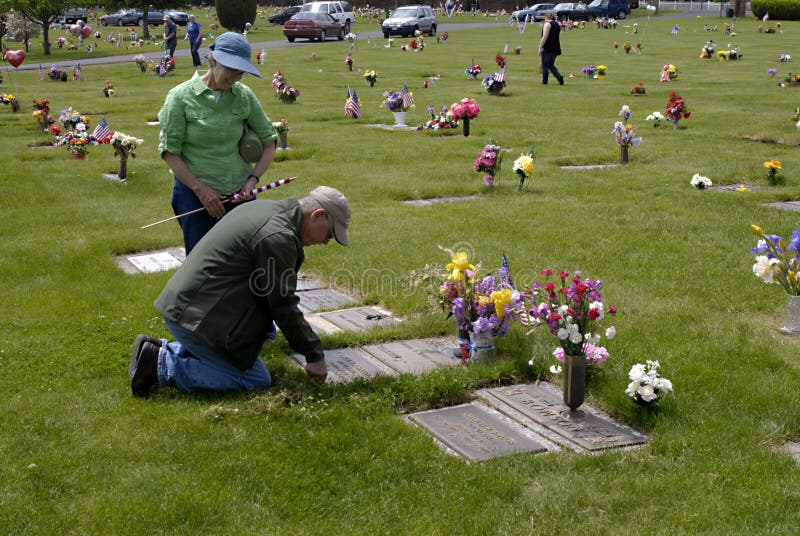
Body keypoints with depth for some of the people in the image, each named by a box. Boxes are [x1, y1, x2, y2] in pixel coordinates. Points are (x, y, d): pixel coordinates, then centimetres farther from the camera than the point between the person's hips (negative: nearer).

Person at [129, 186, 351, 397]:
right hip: (198, 316, -10)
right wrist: (314, 355, -6)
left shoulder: (264, 208, 13)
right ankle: (163, 365, -8)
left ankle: (161, 349, 15)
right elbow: (283, 306, -14)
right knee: (256, 380, -5)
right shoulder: (277, 236, -19)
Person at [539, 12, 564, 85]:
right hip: (556, 48, 8)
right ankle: (559, 77, -5)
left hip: (547, 48, -8)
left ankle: (544, 81, 5)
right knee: (551, 65, 14)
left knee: (545, 65, 2)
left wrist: (540, 47, -15)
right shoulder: (557, 24, 16)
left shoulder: (547, 24, -10)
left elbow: (545, 37, -17)